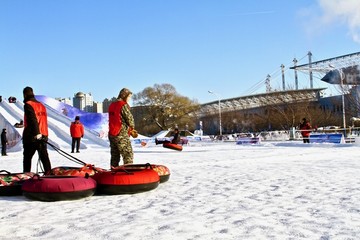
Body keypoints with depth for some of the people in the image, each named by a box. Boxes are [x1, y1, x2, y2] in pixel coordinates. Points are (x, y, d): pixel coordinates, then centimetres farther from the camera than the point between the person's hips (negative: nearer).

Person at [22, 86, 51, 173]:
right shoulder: (41, 105, 16)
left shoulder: (28, 104, -6)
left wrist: (37, 133, -28)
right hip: (43, 136, 6)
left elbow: (33, 119, -20)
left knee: (27, 157, 5)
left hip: (31, 136, -6)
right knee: (44, 157, 6)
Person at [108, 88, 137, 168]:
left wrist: (129, 130, 13)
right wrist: (132, 127, 10)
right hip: (122, 135, -9)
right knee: (128, 155, -4)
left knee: (115, 155, 14)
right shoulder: (123, 105, -12)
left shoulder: (112, 105, 15)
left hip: (112, 134, 9)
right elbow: (130, 118, -12)